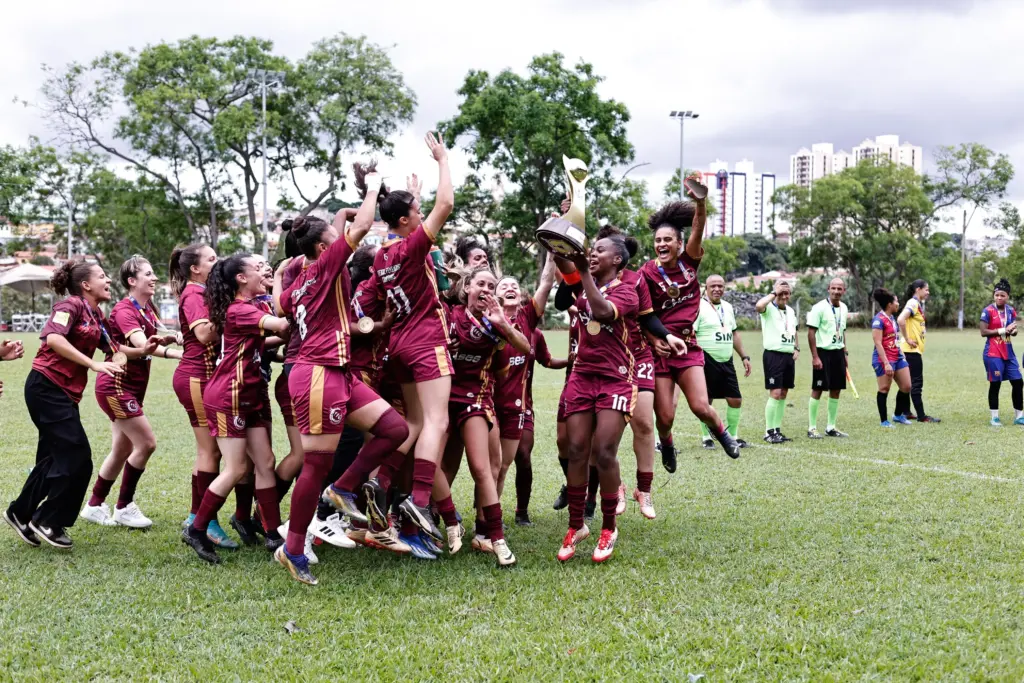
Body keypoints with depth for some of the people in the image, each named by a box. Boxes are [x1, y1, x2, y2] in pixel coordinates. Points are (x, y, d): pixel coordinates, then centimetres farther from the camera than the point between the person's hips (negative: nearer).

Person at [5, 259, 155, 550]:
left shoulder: (96, 316, 14)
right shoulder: (71, 305, -12)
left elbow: (113, 348, 21)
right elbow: (53, 338, -27)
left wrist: (142, 350, 2)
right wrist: (94, 365, -29)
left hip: (65, 393, 9)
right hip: (47, 387, -9)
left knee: (54, 457, 13)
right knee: (77, 457, -9)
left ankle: (21, 513, 27)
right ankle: (47, 522, 3)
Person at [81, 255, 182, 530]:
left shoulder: (147, 309, 9)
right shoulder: (124, 310, -18)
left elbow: (152, 340, 22)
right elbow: (141, 344, -33)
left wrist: (172, 337, 0)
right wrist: (177, 353, -46)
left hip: (133, 388, 9)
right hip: (116, 386, -9)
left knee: (123, 450, 12)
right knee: (146, 443, -9)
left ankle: (94, 506, 25)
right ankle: (124, 508, 3)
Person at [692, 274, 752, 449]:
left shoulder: (728, 307, 14)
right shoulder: (699, 307, -9)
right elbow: (690, 335, -15)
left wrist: (744, 356, 21)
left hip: (727, 362, 6)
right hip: (707, 361, -6)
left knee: (735, 400, 5)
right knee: (706, 401, 0)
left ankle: (733, 436, 19)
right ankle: (706, 437, 15)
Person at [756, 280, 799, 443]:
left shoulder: (790, 311, 16)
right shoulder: (769, 309, -7)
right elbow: (758, 306, -32)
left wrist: (796, 348, 17)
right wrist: (774, 294, -21)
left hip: (789, 356, 7)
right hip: (773, 355, -7)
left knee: (783, 394, 9)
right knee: (775, 394, -11)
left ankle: (777, 430, 16)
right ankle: (769, 432, -5)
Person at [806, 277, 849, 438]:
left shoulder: (844, 308, 10)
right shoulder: (819, 307, -11)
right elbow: (811, 332, -13)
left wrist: (844, 353, 15)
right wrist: (815, 357, -17)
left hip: (838, 353, 7)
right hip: (823, 352, -7)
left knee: (836, 390, 8)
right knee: (817, 390, -3)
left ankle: (831, 427, 18)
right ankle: (812, 428, 4)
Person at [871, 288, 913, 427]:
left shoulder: (892, 318, 13)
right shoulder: (879, 320, -16)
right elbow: (878, 343, -20)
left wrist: (901, 355, 22)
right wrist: (886, 363, -24)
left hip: (897, 357, 9)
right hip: (884, 359, -9)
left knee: (906, 387, 9)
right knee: (884, 389, -1)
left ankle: (899, 415, 24)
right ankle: (884, 421, 8)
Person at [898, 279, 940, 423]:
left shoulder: (919, 304, 15)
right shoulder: (913, 303, -15)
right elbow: (901, 319, -30)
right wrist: (907, 339, -23)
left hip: (916, 349, 10)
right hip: (912, 349, -10)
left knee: (912, 382, 13)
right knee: (916, 382, -6)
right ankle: (921, 416, -3)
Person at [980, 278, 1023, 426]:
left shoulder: (1011, 311, 7)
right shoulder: (988, 311, -11)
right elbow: (983, 332, -16)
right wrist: (1003, 330, -19)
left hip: (1008, 353, 6)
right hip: (993, 354, -6)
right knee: (995, 384, -1)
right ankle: (995, 417, 8)